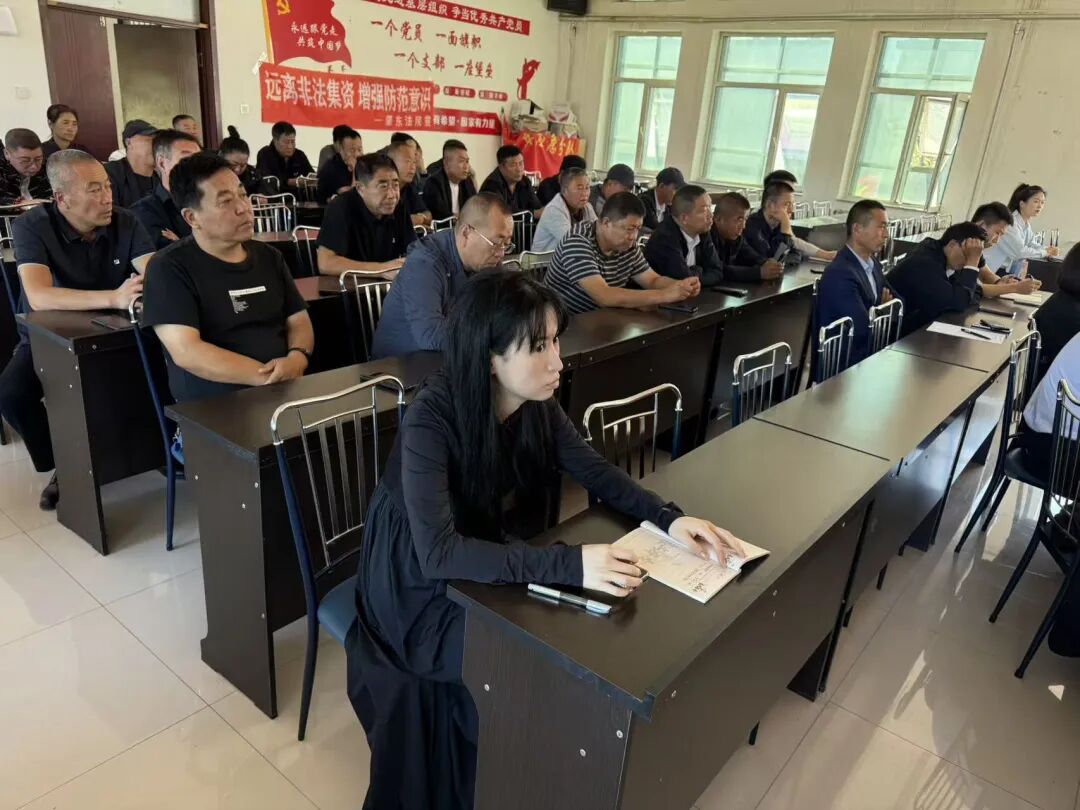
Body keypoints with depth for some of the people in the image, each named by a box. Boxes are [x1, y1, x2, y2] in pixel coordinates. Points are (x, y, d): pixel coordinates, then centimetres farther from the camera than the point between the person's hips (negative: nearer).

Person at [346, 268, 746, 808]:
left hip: (492, 567, 6)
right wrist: (569, 565, -45)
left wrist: (670, 518, -19)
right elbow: (438, 552, -39)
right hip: (420, 589, -6)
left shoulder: (537, 404, -12)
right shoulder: (431, 418, -31)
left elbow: (595, 472, -2)